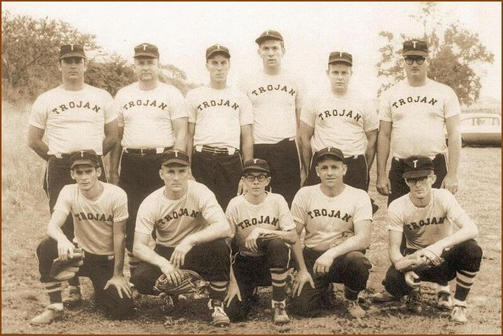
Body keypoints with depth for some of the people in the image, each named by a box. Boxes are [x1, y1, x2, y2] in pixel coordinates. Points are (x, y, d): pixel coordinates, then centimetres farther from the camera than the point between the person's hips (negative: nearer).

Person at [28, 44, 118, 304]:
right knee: (64, 228, 0)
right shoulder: (46, 100, 7)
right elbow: (34, 140, 10)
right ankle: (72, 287, 8)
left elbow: (112, 136, 13)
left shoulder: (102, 97, 10)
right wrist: (58, 159, 6)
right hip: (59, 170, 0)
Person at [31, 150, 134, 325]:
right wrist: (62, 239, -48)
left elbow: (119, 236, -13)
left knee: (123, 309, -19)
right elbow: (52, 225, -24)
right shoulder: (69, 192, -12)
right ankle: (55, 307, -14)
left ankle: (101, 290, 18)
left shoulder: (117, 195, -18)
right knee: (46, 247, -29)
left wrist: (118, 275, -12)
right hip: (81, 254, 1)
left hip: (108, 260, -1)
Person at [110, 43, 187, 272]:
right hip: (131, 162, 3)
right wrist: (113, 169, 10)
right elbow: (117, 134, 15)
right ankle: (135, 268, 16)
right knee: (132, 216, 5)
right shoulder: (123, 95, 13)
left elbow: (181, 133, -2)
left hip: (161, 160, -3)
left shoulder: (171, 94, 3)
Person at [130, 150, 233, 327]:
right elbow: (138, 246, -17)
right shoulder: (150, 203, -15)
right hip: (165, 252, 1)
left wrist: (189, 240, -43)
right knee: (139, 278, -27)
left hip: (197, 251, -1)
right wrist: (163, 263, -35)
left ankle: (217, 304, -12)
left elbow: (225, 228, -32)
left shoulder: (200, 192, -19)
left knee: (219, 246, -34)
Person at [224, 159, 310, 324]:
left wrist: (261, 231, -28)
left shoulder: (277, 200, -8)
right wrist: (232, 282, -15)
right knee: (233, 311, -18)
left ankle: (279, 304, -18)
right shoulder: (235, 204, -8)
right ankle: (249, 292, 21)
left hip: (271, 261, 0)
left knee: (277, 243, -36)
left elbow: (293, 237, -16)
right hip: (244, 262, 1)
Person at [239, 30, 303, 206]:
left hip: (287, 150, 1)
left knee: (288, 202, 1)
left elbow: (301, 121, 13)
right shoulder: (247, 83, 7)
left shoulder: (294, 81, 11)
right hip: (257, 150, -1)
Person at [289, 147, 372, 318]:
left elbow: (363, 238, -18)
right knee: (303, 307, -19)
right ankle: (323, 289, 19)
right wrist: (301, 270, -8)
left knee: (357, 260, -36)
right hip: (312, 256, 1)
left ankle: (351, 299, -1)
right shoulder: (305, 194, -1)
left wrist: (332, 253, -31)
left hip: (343, 255, -1)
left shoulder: (359, 196, -6)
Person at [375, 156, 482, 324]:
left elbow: (471, 229, -31)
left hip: (444, 259, 0)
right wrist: (405, 269, -39)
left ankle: (459, 303, -8)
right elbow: (394, 249, -17)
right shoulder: (397, 207, -16)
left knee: (472, 249, -32)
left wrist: (440, 245, -47)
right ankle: (414, 291, 9)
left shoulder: (443, 197, -18)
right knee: (393, 281, -31)